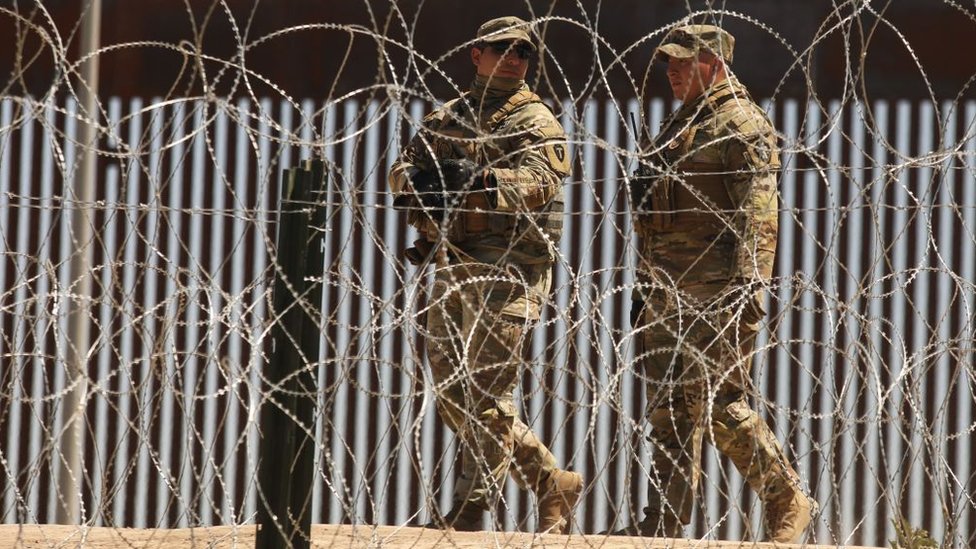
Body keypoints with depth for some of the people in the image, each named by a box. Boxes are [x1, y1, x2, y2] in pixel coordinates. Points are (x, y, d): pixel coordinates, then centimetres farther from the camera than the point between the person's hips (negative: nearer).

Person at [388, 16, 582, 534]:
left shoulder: (534, 120, 0)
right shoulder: (446, 118, 19)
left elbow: (540, 181, -17)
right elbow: (402, 170, 9)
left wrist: (477, 181, -33)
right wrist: (417, 177, -15)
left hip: (507, 269, -7)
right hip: (452, 267, 7)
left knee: (486, 391, -10)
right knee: (452, 396, 9)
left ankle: (470, 512, -6)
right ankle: (553, 485, 19)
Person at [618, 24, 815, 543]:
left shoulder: (741, 124, -7)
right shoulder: (677, 125, 21)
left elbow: (757, 213, -16)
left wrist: (749, 286, -23)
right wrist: (645, 286, 23)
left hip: (717, 293, -9)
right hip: (669, 293, 9)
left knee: (717, 402, -10)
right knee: (668, 405, 6)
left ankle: (787, 501, 2)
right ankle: (663, 524, 8)